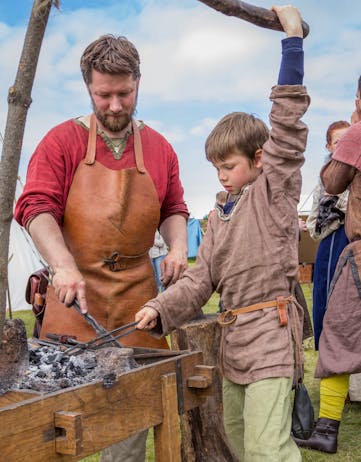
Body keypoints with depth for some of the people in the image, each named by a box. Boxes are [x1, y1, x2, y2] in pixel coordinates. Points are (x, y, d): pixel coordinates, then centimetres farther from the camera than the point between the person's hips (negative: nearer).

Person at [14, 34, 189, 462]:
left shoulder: (159, 148, 10)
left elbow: (173, 209, 19)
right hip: (76, 285, -2)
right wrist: (64, 266, -23)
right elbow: (36, 206, -8)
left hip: (136, 292, 2)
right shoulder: (63, 141, 1)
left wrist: (177, 247, -2)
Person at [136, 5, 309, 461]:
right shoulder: (219, 217, 17)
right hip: (233, 336, 8)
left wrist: (292, 37, -16)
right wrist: (161, 308, -6)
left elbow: (286, 122, -14)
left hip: (272, 331, -8)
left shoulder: (274, 190, -3)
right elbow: (200, 278, 10)